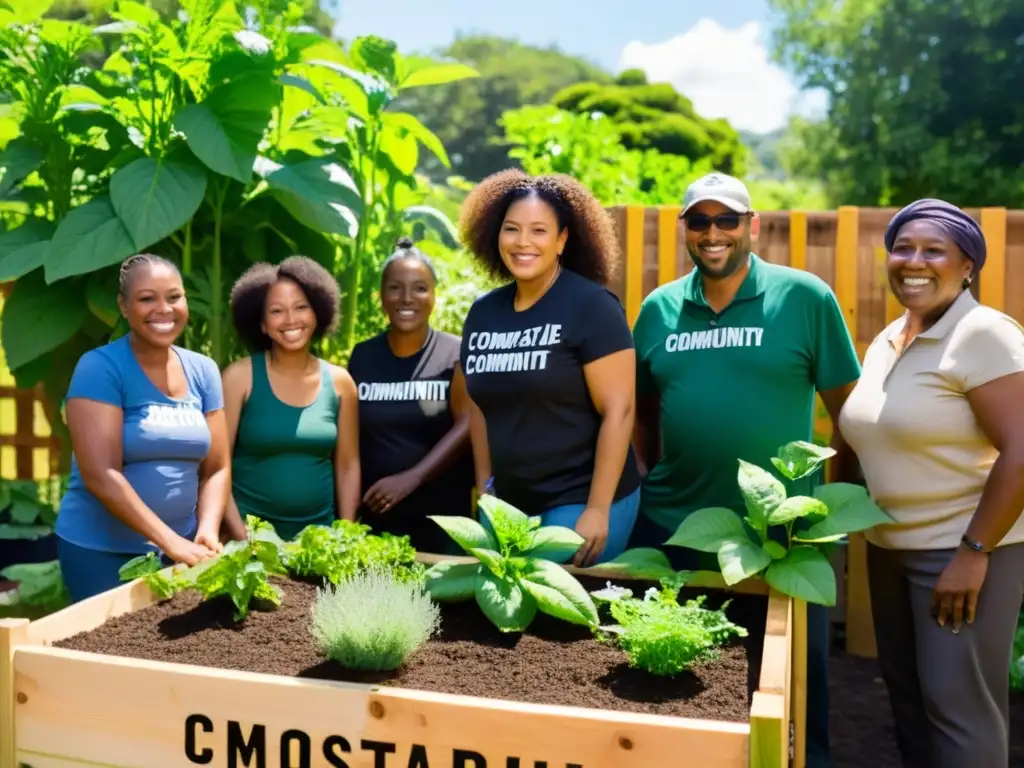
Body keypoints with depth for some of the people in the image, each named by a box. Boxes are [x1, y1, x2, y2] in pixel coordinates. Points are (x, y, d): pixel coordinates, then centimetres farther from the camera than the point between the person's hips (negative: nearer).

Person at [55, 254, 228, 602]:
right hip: (100, 550, -4)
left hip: (182, 548, 5)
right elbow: (100, 475, -19)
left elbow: (216, 468, 4)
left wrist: (207, 532, -12)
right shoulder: (100, 367, -12)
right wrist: (170, 542, -23)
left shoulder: (203, 370, 3)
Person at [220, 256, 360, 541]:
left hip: (320, 532, 3)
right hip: (252, 532, -3)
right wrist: (241, 536, -14)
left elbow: (348, 465, 6)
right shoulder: (240, 376, -8)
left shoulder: (339, 382, 1)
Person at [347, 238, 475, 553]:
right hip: (373, 517, 3)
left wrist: (412, 478, -21)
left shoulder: (456, 355, -2)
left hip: (442, 519, -3)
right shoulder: (362, 357, 8)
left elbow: (467, 424, -12)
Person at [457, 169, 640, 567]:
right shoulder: (483, 312, 5)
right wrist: (485, 488, 13)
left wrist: (597, 510, -17)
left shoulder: (591, 305, -12)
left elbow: (618, 411, -15)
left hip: (580, 503, -5)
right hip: (509, 504, 6)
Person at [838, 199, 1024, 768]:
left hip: (961, 551, -7)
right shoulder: (887, 341, 10)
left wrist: (974, 552, -21)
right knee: (908, 696, 16)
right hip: (890, 548, 8)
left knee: (958, 704, 1)